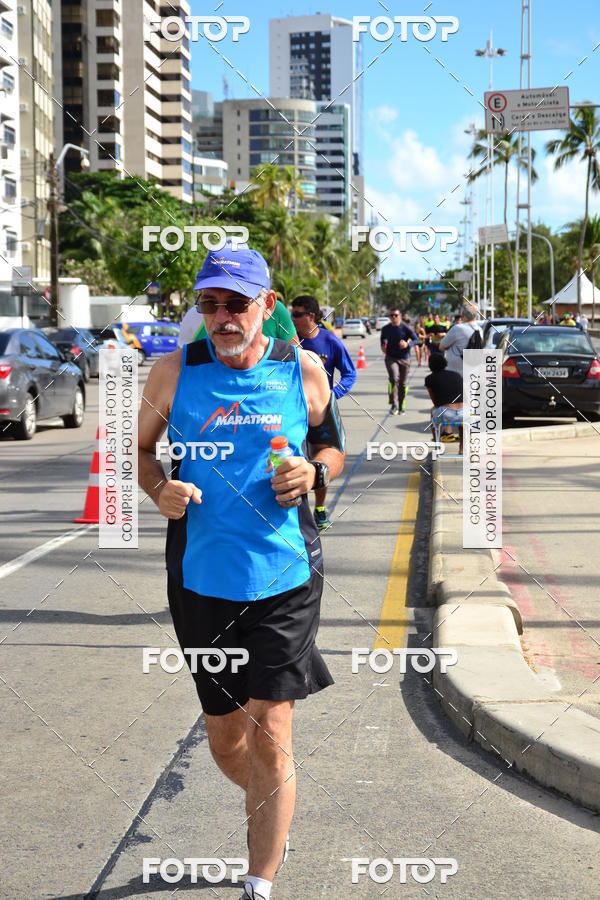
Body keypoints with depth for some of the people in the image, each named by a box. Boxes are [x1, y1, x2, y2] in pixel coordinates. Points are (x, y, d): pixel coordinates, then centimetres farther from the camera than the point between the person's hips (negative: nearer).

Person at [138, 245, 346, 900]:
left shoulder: (303, 371, -1)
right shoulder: (175, 372, -1)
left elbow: (332, 446, 13)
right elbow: (140, 448, 10)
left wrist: (315, 472, -9)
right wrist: (160, 490, -11)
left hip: (283, 579, -2)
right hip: (201, 580, 2)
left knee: (269, 736, -5)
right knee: (225, 740, 15)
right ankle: (272, 815, 47)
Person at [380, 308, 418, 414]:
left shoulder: (405, 328, -8)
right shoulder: (385, 329, 2)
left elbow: (416, 339, -5)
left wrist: (408, 344, -24)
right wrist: (383, 346, 2)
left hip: (404, 358, 0)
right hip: (391, 358, 0)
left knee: (402, 384, 8)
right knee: (394, 379, -21)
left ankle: (401, 407, 24)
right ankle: (394, 405, -21)